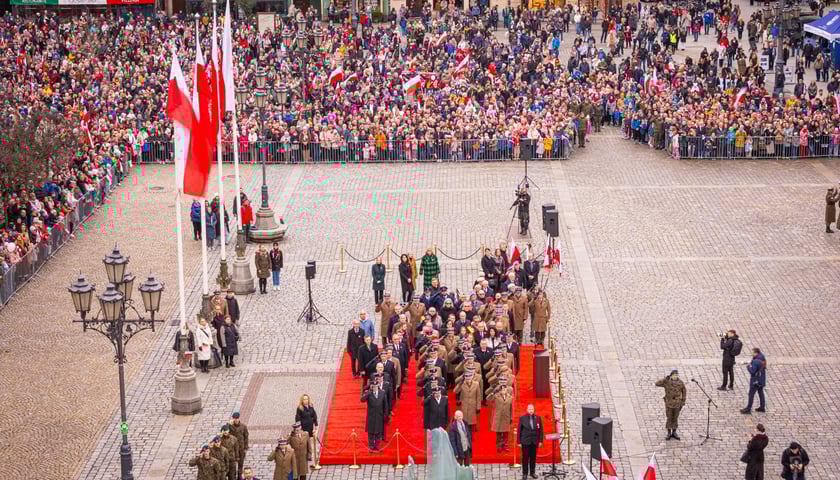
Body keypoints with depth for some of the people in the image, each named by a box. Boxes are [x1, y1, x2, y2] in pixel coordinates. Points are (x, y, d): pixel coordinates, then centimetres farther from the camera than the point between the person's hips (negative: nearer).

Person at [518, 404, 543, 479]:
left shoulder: (538, 418, 3)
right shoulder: (522, 418, -3)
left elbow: (540, 430, 5)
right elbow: (519, 431, -2)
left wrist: (540, 441, 1)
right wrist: (519, 442, -4)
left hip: (534, 442, 2)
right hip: (525, 441, -2)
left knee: (533, 457, 7)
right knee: (525, 457, 3)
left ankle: (532, 472, 17)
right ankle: (525, 473, 10)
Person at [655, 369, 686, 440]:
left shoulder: (680, 383, -9)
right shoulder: (666, 382, -13)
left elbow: (684, 392, 3)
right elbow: (657, 383, -25)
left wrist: (682, 403, 2)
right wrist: (666, 378, -31)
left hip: (677, 404, 1)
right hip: (669, 404, -1)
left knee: (675, 418, 10)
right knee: (669, 418, 5)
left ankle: (674, 433, 23)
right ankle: (669, 433, 17)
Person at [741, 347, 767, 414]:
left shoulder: (755, 361, -27)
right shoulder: (762, 359, 2)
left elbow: (752, 371, -27)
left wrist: (748, 366, -8)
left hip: (755, 380, -9)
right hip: (761, 380, 9)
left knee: (751, 394, -1)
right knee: (760, 392, 19)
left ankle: (748, 409, 3)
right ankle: (762, 407, 27)